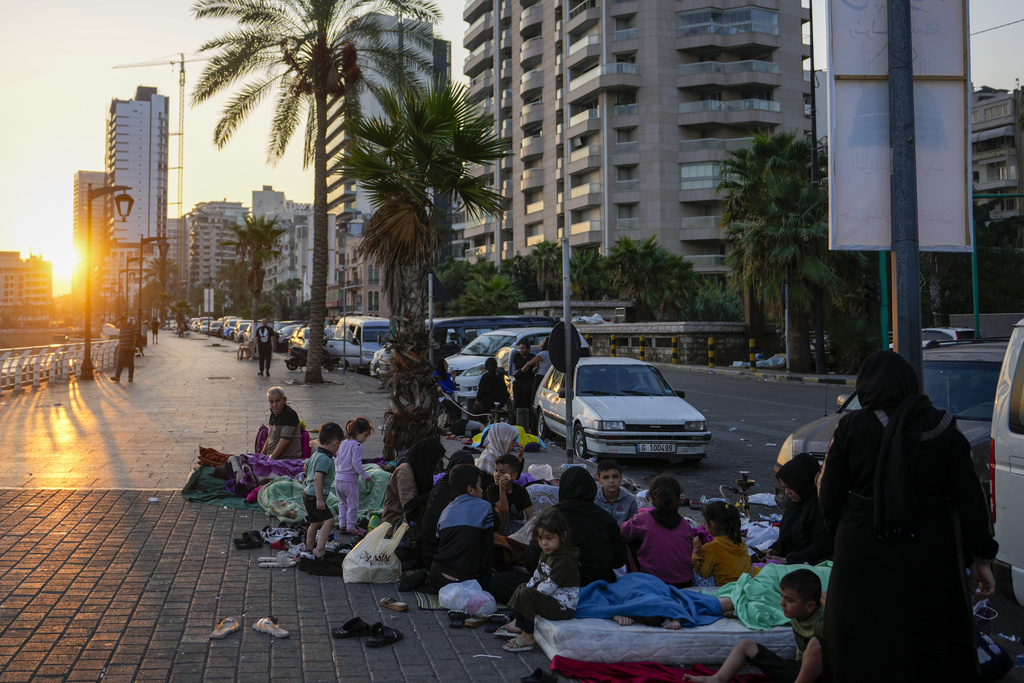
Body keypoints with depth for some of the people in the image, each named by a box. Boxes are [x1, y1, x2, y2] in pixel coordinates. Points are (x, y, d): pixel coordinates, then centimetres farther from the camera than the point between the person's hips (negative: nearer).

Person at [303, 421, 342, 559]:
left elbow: (306, 467, 30)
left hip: (309, 496, 10)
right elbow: (317, 478, -28)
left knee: (314, 523, 20)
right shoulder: (325, 459, -20)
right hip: (314, 497, -10)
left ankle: (309, 549, 32)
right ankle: (319, 550, -27)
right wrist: (320, 499, -28)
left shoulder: (316, 455, 12)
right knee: (329, 520, -19)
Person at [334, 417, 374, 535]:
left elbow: (336, 461, 17)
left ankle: (342, 524, 23)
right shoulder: (357, 446, -16)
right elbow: (356, 463, -23)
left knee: (342, 503, 20)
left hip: (339, 480, 8)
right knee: (353, 505, 5)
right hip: (350, 481, -8)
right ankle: (350, 527, 9)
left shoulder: (343, 444, 10)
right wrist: (365, 475, -16)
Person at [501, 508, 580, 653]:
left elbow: (549, 586, -24)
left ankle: (528, 637, -17)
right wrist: (526, 588, 1)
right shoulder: (546, 554, 10)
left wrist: (527, 592, -13)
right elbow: (536, 577, 18)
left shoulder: (565, 561, -23)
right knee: (522, 588, 23)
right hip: (551, 598, 11)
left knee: (526, 595, -26)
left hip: (563, 607, -11)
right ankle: (519, 626, 24)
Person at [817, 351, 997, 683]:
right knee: (933, 645, 14)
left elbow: (829, 496, -3)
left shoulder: (851, 427, -6)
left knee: (863, 649, 13)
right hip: (929, 555, 1)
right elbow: (971, 498, -4)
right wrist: (981, 558, 3)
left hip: (863, 554, 0)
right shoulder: (941, 428, -4)